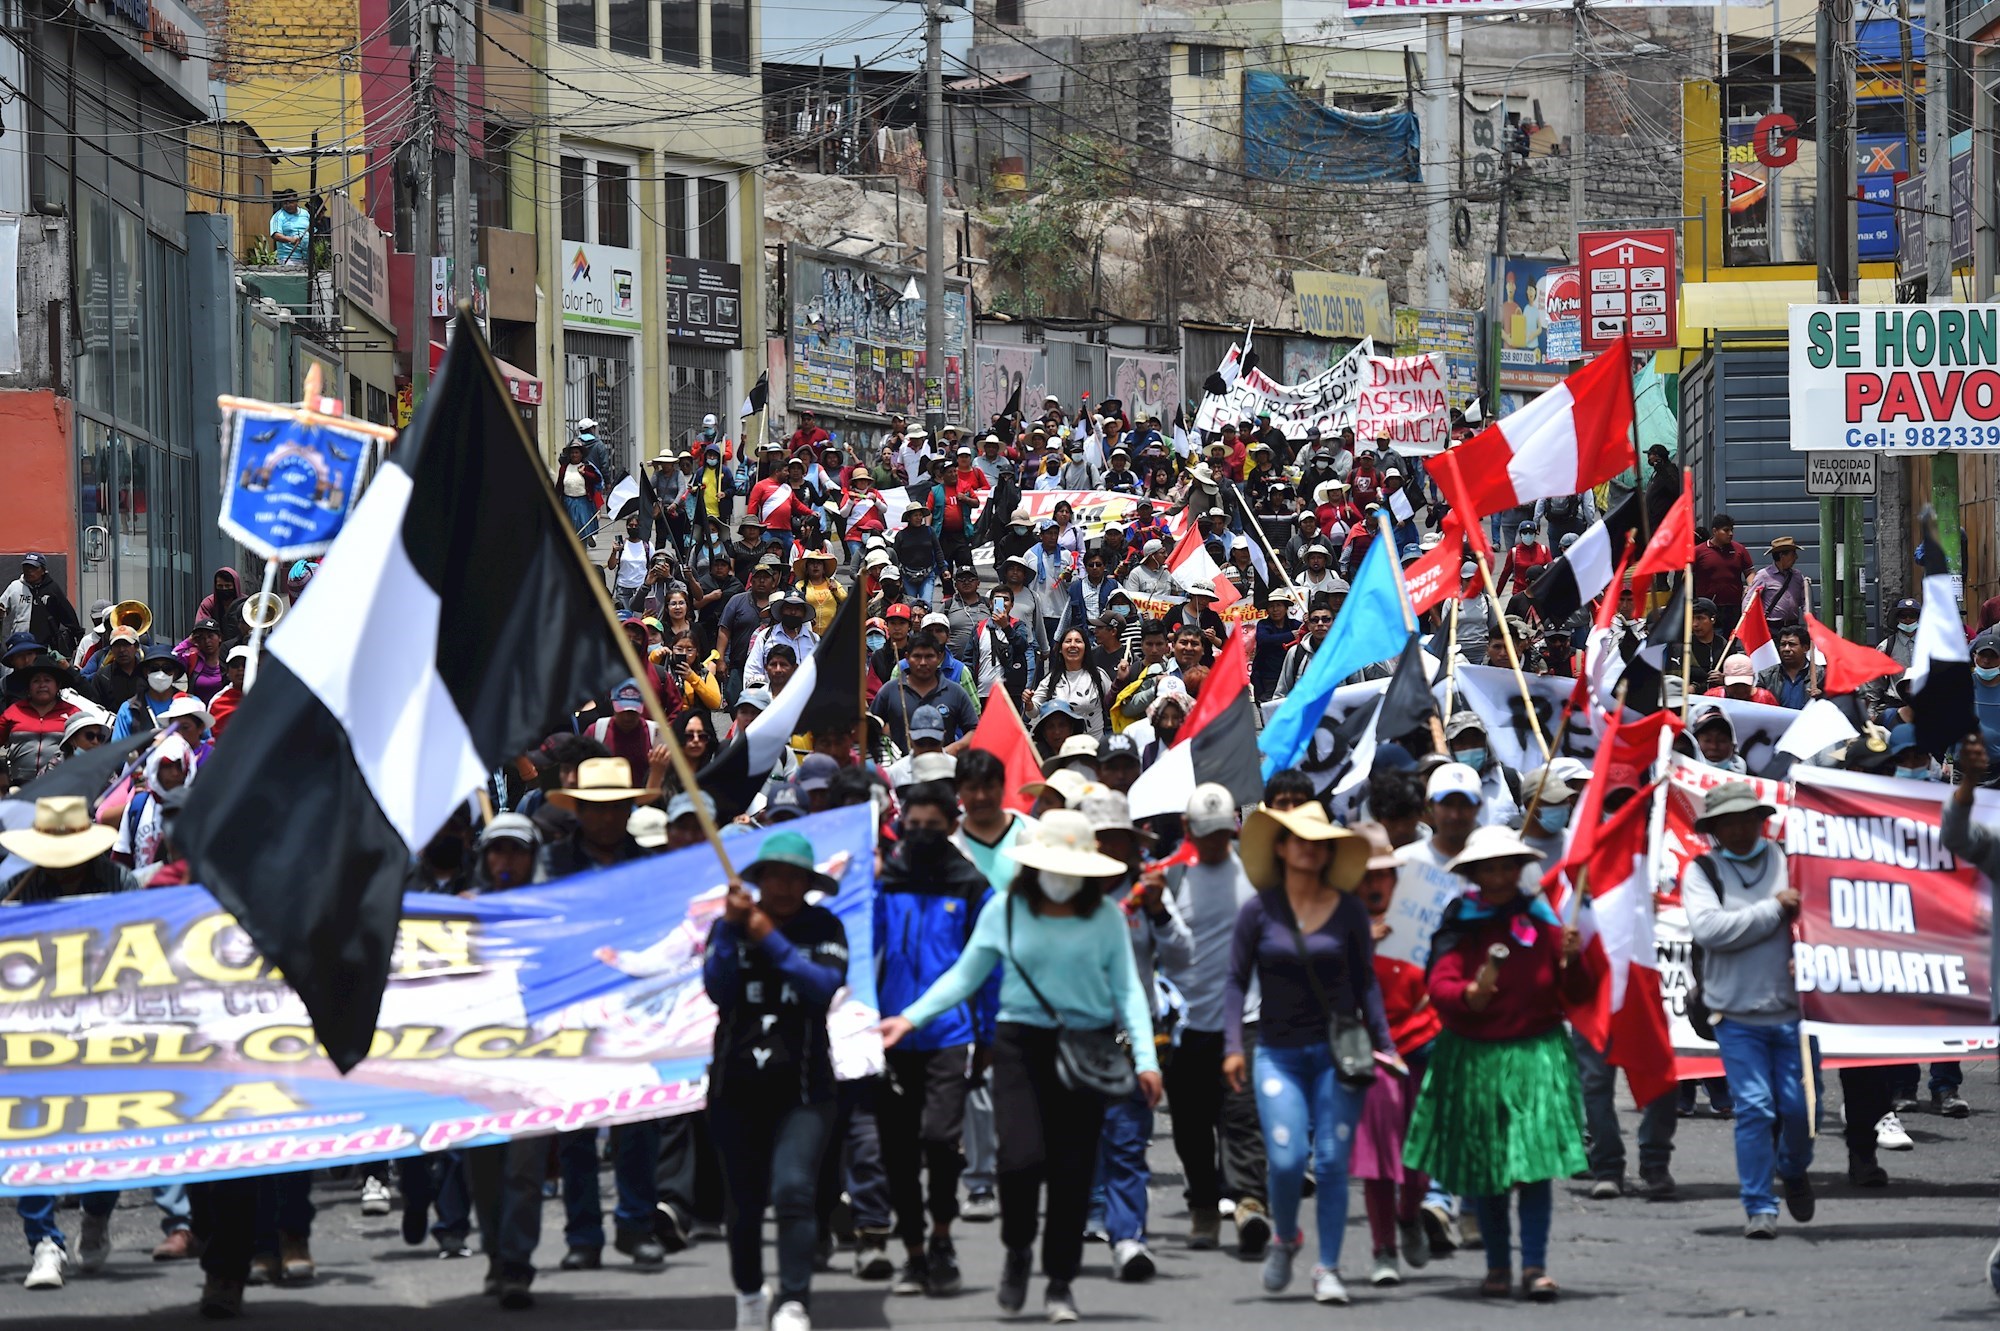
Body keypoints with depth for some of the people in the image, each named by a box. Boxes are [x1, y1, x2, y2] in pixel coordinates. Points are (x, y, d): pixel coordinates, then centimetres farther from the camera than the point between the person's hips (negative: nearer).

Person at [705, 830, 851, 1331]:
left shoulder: (823, 928, 4)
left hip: (803, 1087, -2)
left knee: (793, 1189, -21)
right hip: (737, 1085, 2)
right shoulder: (729, 926, 6)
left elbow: (827, 986, -13)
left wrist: (771, 939, -16)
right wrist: (731, 930, -18)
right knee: (745, 1204, 9)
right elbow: (717, 989, -8)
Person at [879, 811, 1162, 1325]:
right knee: (1021, 1156, -14)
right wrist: (911, 1018, 3)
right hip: (1022, 1044, -1)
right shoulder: (1006, 911, 4)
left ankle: (1061, 1281, 14)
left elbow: (1127, 990, 5)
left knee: (1072, 1168, 1)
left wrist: (1145, 1057, -4)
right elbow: (965, 975, 11)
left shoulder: (1105, 918, 4)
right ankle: (1018, 1251, 14)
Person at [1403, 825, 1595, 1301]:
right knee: (1485, 1169, 7)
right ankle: (1498, 1266, 19)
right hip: (1474, 1060, 0)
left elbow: (1580, 995, 3)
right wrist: (1469, 995, -34)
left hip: (1534, 1057, 0)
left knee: (1535, 1164, -10)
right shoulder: (1460, 926, 1)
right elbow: (1439, 984, -14)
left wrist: (1573, 961, -17)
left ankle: (1535, 1266, -8)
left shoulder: (1542, 922, 5)